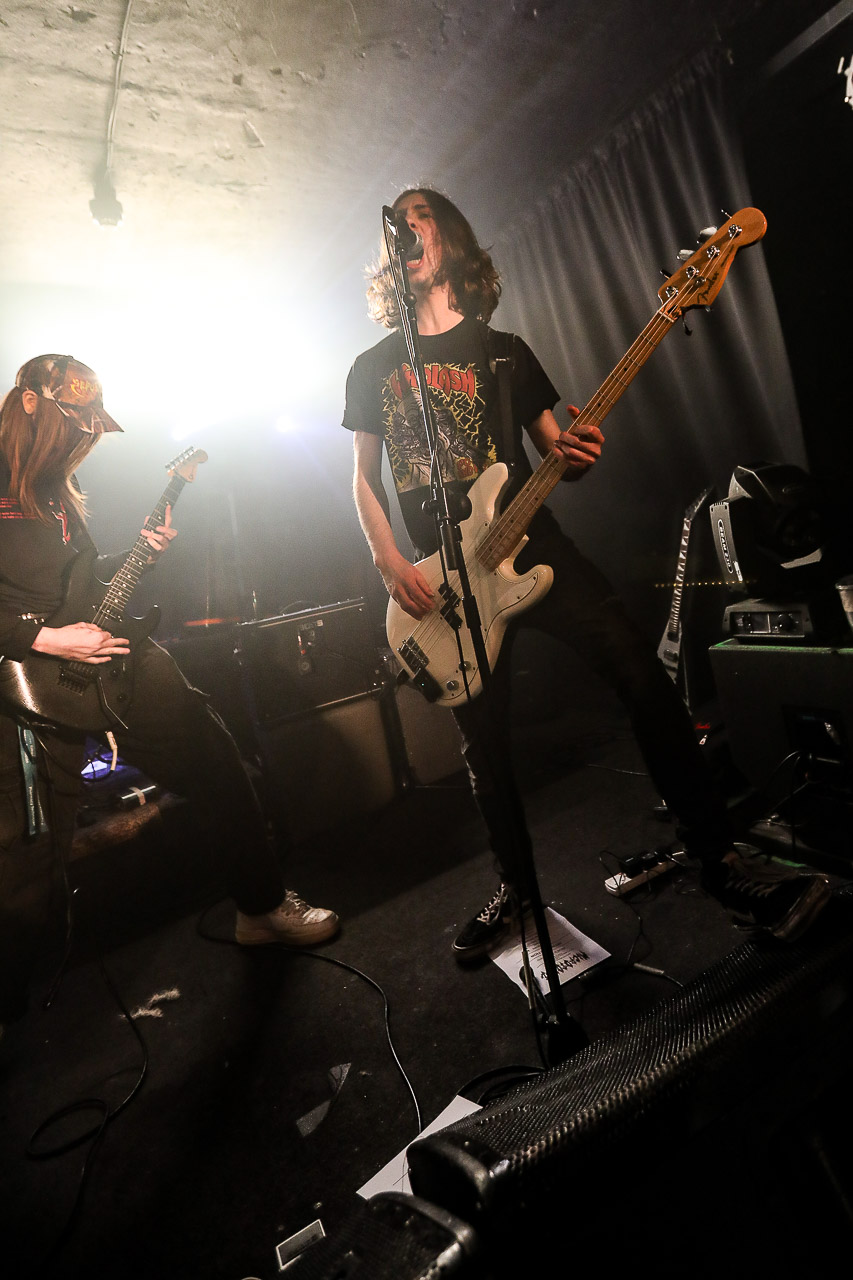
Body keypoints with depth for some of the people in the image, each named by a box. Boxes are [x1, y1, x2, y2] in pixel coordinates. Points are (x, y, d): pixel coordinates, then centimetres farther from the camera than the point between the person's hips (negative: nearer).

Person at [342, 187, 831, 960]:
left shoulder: (502, 350, 12)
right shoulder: (372, 368, 13)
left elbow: (554, 450, 11)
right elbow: (364, 478, 12)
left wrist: (573, 456, -14)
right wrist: (390, 565, -4)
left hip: (527, 544, 0)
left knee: (641, 671, -17)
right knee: (485, 743, 3)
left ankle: (722, 861, -4)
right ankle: (516, 888, 25)